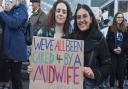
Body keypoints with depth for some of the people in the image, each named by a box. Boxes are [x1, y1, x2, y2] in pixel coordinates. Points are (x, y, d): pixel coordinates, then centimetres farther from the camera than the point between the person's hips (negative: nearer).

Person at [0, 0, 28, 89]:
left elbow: (14, 23, -23)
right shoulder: (9, 12, 17)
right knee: (11, 74, 14)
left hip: (16, 48, -8)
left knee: (16, 75, -1)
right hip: (8, 47, 8)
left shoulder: (20, 10, -6)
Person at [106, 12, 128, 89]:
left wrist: (121, 48, -16)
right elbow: (108, 41, -2)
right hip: (112, 53, -1)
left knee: (121, 71, 4)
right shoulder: (111, 28, 4)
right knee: (113, 70, 1)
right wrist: (113, 49, -15)